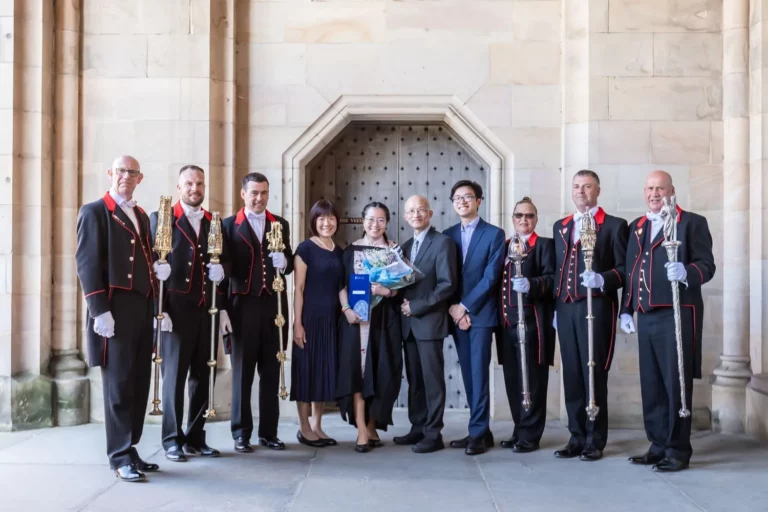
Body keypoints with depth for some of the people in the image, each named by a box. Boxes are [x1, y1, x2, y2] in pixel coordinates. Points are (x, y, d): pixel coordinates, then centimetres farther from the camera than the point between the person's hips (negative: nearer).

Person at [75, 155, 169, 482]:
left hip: (142, 308, 7)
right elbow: (86, 263, -10)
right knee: (118, 384, -4)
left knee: (139, 384, 9)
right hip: (114, 310, -7)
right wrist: (100, 311, -18)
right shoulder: (94, 212, -2)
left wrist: (156, 270, 2)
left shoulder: (141, 216, 20)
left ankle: (129, 450, 18)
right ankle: (120, 457, 3)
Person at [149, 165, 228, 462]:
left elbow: (223, 260, 21)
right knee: (174, 375, 0)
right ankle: (172, 440, 10)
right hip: (177, 308, -4)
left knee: (202, 376, 8)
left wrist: (220, 269, -3)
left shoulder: (214, 222, 16)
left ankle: (196, 438, 17)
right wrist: (159, 308, -13)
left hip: (207, 309, 5)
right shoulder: (161, 218, 1)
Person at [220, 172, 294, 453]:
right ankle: (241, 433, 12)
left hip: (273, 306, 3)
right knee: (242, 373, 4)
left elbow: (289, 265, 12)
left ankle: (268, 432, 16)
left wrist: (284, 262, -10)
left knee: (271, 373, 7)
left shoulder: (280, 224, 12)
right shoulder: (229, 225, 3)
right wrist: (222, 309, -10)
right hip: (242, 306, -3)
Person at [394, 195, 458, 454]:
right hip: (408, 322, 7)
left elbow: (448, 284, -14)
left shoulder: (442, 242, -6)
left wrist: (416, 306, -15)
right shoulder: (406, 246, 17)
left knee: (432, 379, -2)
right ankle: (417, 428, 20)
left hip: (429, 321, -7)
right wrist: (402, 302, -3)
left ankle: (433, 434, 5)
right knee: (414, 379, 11)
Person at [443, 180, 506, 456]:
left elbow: (491, 276, -9)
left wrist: (465, 306, -13)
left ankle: (478, 432, 0)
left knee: (479, 372, -6)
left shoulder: (494, 234, -1)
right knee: (468, 374, 8)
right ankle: (481, 430, 15)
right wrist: (452, 308, -6)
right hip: (456, 314, 5)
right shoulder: (447, 235, 12)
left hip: (481, 313, -4)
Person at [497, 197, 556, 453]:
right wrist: (498, 315, 8)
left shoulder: (545, 245, 3)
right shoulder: (504, 246, 21)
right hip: (506, 322, 6)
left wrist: (531, 284, -28)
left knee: (532, 380, -3)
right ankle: (519, 430, 19)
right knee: (512, 380, 9)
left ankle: (530, 435, 4)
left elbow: (551, 278, -9)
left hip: (532, 321, -6)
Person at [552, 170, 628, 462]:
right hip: (565, 309, 5)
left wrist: (602, 280, -21)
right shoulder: (559, 227, 20)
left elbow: (625, 268, -3)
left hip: (596, 307, -5)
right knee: (571, 374, 6)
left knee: (594, 373, -3)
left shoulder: (614, 226, 3)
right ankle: (577, 437, 13)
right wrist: (555, 306, 15)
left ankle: (595, 440, 6)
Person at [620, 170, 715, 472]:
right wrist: (626, 309, 12)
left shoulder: (692, 222, 0)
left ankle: (679, 450, 6)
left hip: (677, 313, -6)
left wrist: (686, 272, -28)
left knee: (676, 383, -2)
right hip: (645, 316, 6)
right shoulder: (636, 227, 18)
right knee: (651, 385, 10)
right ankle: (659, 445, 20)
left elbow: (707, 265, -7)